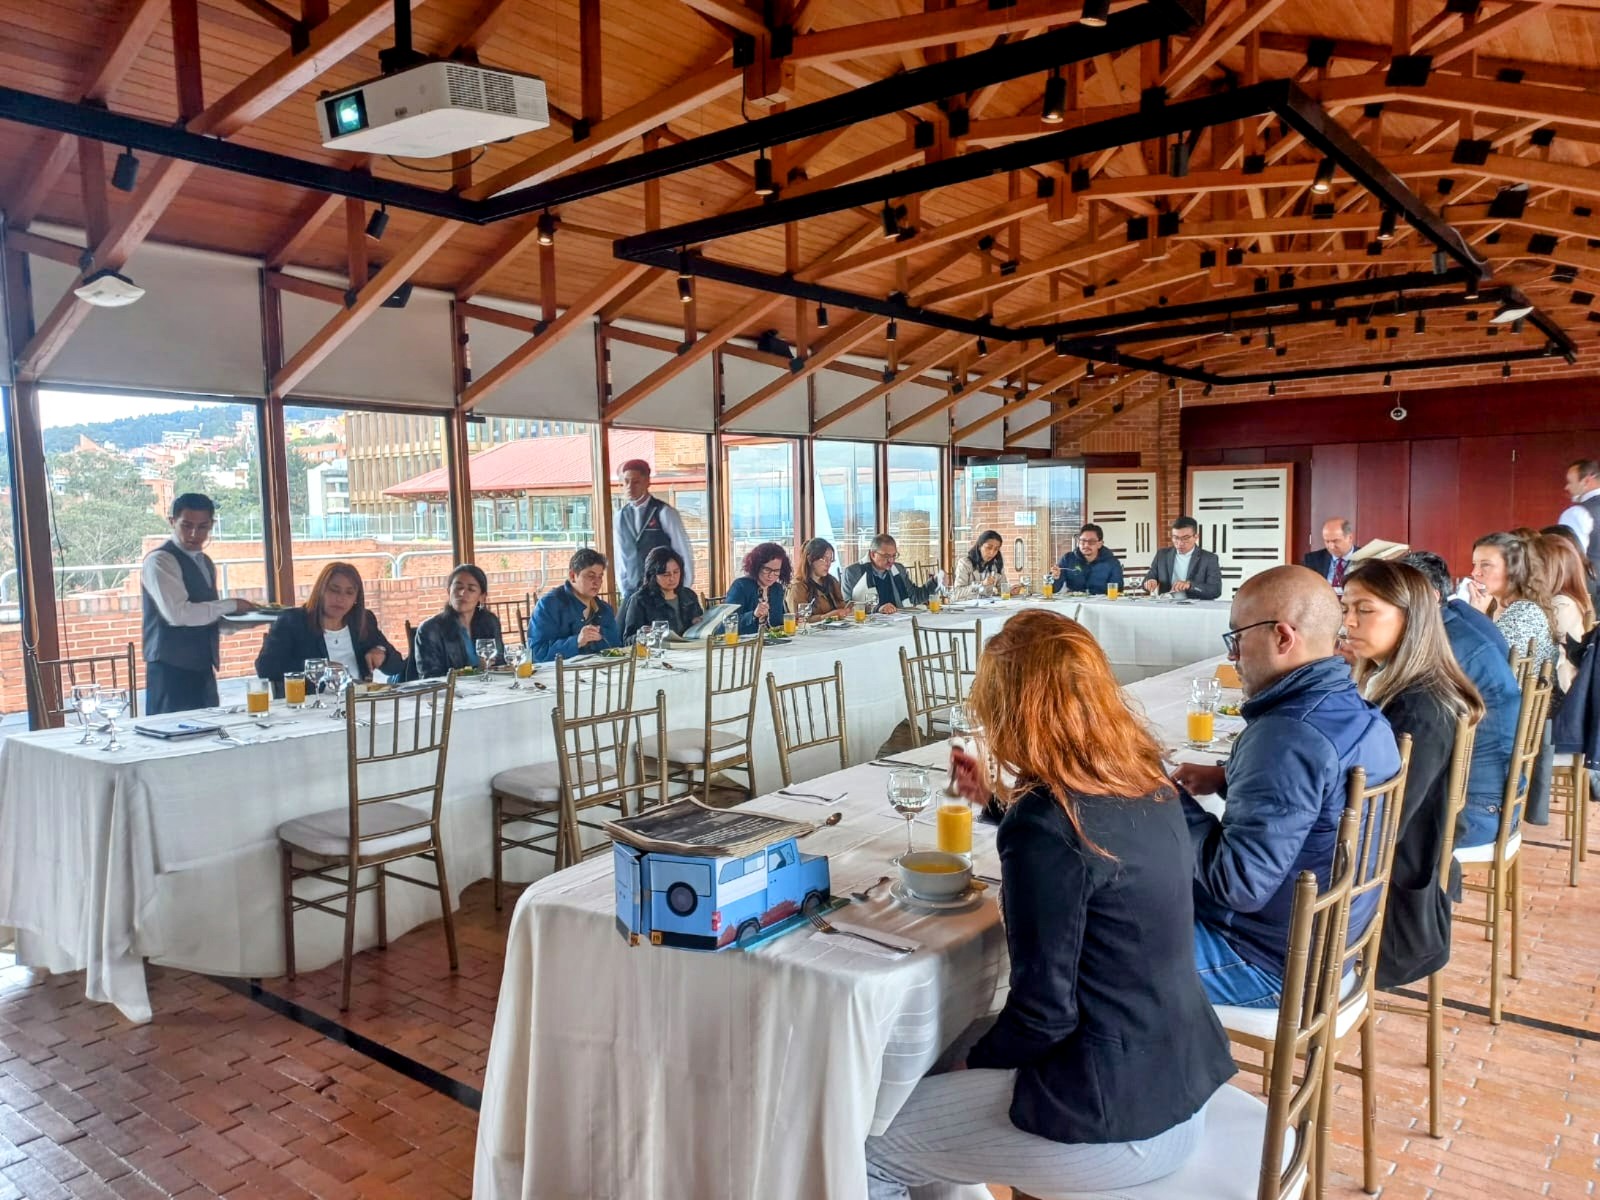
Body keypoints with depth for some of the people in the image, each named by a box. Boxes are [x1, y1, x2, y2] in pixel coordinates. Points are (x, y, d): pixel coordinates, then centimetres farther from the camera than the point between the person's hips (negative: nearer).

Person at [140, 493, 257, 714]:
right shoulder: (160, 561, -9)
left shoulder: (205, 563, 17)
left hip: (203, 669, 8)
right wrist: (230, 605, -13)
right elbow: (178, 613, -21)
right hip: (172, 670, -8)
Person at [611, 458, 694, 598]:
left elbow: (684, 552, -4)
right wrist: (625, 591, 8)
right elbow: (620, 558, 13)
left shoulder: (665, 513, -6)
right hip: (632, 593, 4)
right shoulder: (619, 517, 8)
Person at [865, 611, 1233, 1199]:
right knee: (955, 1046, 25)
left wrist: (974, 1061, -3)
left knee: (866, 1149, 7)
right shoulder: (1146, 785, -2)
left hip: (1116, 1124, -8)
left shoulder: (1045, 824, -25)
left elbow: (1045, 1012, -20)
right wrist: (1002, 804, 27)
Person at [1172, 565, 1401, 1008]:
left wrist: (1175, 804, -17)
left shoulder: (1289, 735, -30)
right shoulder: (1358, 713, 0)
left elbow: (1237, 885, -30)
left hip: (1271, 966, -9)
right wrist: (1228, 777, 5)